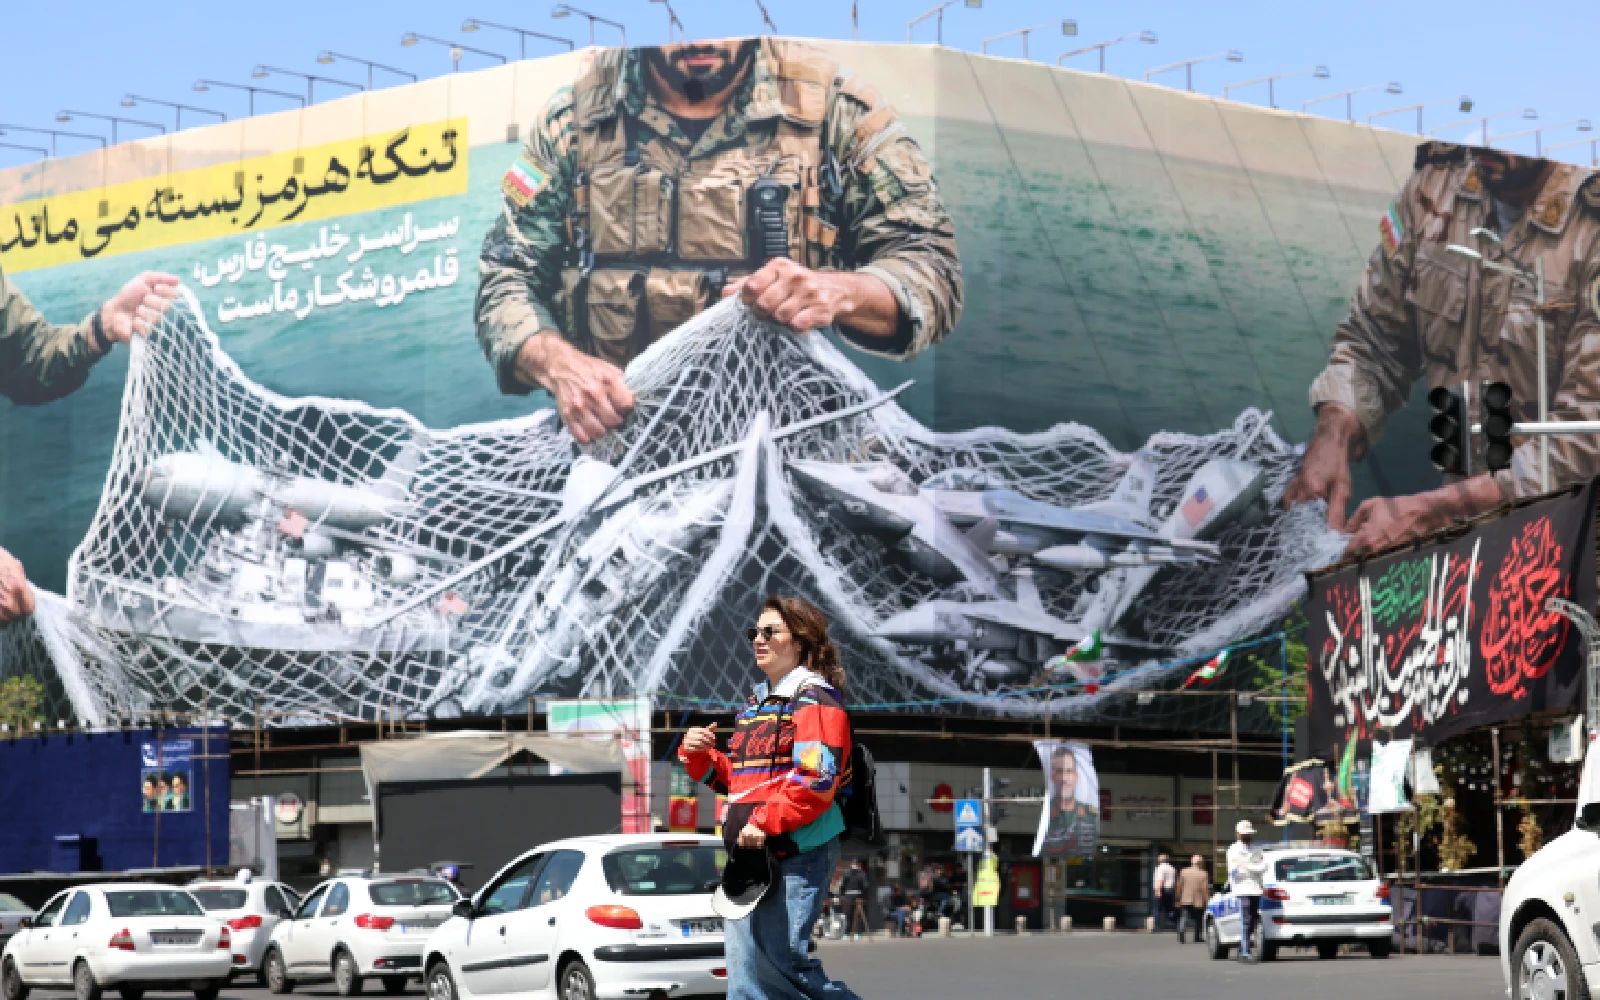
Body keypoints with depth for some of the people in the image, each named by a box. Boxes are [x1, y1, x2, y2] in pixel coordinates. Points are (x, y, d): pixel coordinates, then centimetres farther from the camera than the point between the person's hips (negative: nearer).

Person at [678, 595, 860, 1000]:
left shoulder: (815, 700, -7)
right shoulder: (755, 703, 21)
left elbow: (817, 780, -19)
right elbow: (734, 778, 28)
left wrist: (766, 822, -23)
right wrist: (699, 755, 9)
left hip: (797, 850, -9)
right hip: (750, 851, 9)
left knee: (784, 959, -13)